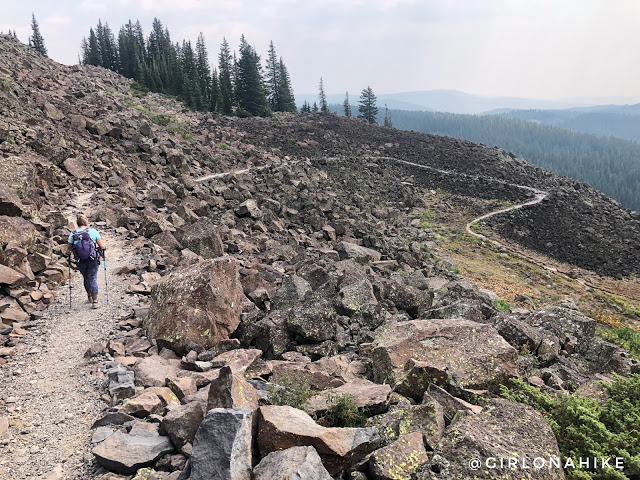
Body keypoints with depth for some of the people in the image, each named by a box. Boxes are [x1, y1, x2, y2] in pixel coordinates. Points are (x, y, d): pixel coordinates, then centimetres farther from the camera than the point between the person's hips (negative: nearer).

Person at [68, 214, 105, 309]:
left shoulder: (72, 234, -5)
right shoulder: (93, 232, -10)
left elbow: (69, 249, 2)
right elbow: (102, 246, -9)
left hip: (80, 262, 2)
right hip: (93, 261, -2)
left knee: (86, 278, 22)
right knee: (92, 279, 5)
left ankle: (89, 297, 35)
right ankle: (95, 301, 4)